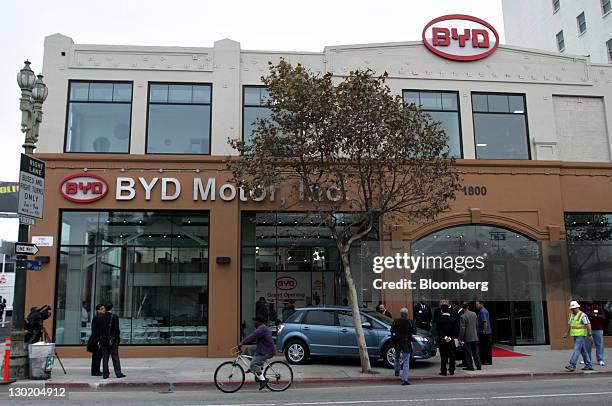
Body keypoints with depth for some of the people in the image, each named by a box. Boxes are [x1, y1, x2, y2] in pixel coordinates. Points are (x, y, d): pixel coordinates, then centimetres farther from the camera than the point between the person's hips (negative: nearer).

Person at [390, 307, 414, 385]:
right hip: (406, 343, -3)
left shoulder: (395, 321, -5)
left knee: (397, 357, 31)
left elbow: (392, 331, 4)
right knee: (406, 361, 1)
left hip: (397, 342, 3)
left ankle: (397, 371, 45)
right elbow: (414, 331, -3)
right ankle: (404, 380, -6)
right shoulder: (409, 322, -11)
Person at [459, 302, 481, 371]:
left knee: (468, 353, 3)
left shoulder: (463, 316, -16)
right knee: (475, 352, 13)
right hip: (475, 337, 6)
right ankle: (478, 366, 15)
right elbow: (477, 325, 12)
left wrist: (461, 338, -8)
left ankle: (470, 366, 7)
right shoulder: (474, 314, 4)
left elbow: (462, 328, -16)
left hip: (467, 337, -6)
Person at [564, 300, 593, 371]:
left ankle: (572, 365, -16)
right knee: (583, 351, 14)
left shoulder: (582, 315, -12)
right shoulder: (571, 315, 13)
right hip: (575, 336, 8)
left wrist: (590, 335, -21)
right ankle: (588, 365, 22)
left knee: (576, 350, -12)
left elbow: (588, 325, -16)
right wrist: (566, 333, 17)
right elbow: (569, 325, 21)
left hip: (581, 336, -8)